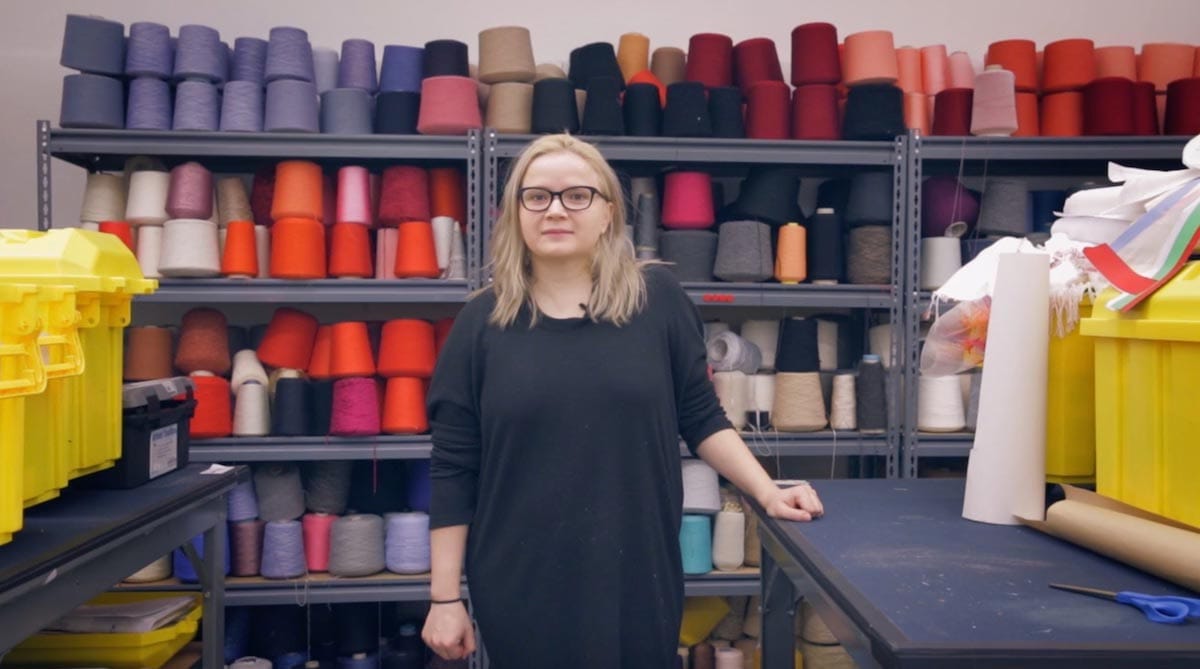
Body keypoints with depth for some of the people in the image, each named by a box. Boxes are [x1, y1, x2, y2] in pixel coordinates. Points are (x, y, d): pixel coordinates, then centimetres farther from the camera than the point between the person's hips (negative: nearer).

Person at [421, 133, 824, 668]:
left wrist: (766, 492, -6)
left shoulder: (657, 299, -3)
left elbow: (701, 418, 5)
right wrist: (445, 596, -2)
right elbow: (453, 471, -3)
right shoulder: (482, 323, -3)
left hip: (639, 580, 1)